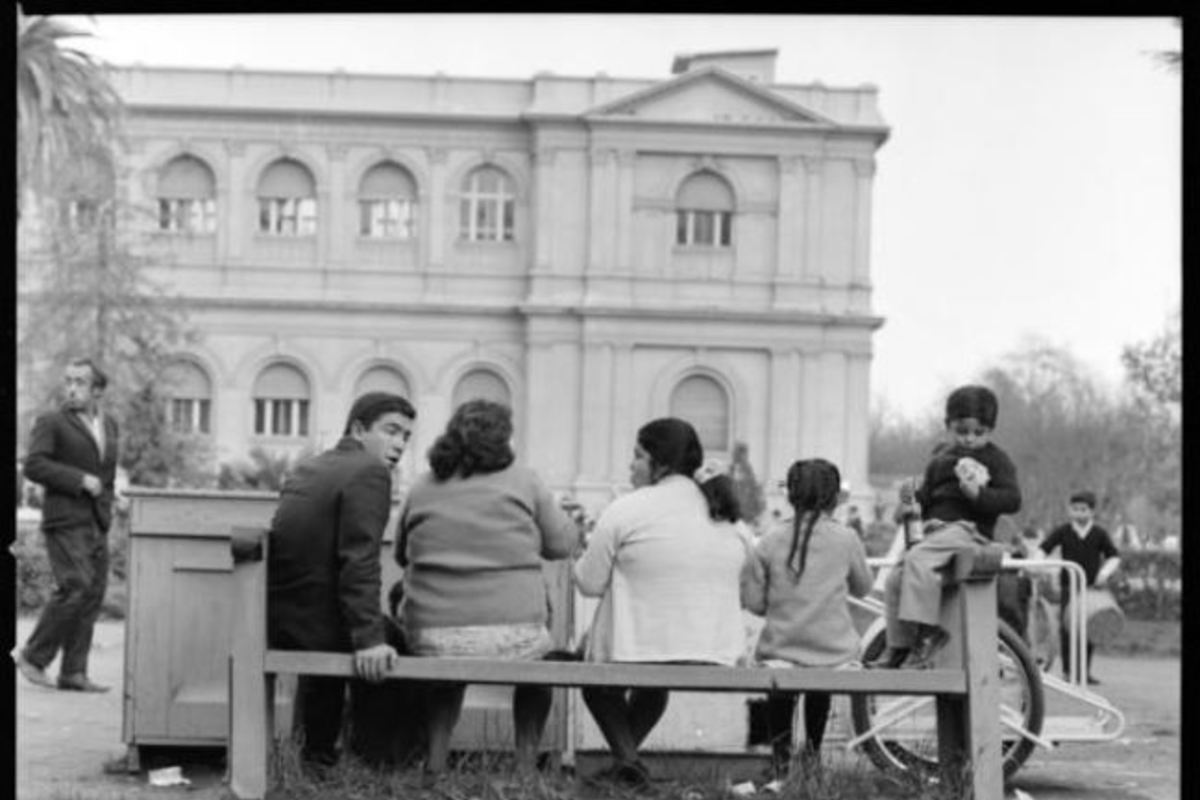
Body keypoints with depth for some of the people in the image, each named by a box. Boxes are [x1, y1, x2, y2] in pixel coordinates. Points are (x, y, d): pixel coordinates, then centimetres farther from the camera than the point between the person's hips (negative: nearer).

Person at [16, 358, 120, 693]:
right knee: (75, 589, -17)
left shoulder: (110, 426, 18)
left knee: (93, 596, 2)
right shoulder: (51, 423, -2)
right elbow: (33, 465, -14)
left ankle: (73, 673, 5)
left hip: (97, 524, 6)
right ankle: (33, 656, -3)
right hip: (66, 523, -6)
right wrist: (80, 480, -17)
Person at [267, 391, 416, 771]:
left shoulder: (308, 468, 15)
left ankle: (316, 751, 42)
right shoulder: (369, 472, -12)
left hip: (274, 616, 9)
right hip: (313, 625, -9)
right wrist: (368, 638, -26)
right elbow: (359, 561, -22)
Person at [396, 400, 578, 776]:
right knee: (540, 659, 33)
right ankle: (527, 762, 27)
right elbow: (562, 543, 7)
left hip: (433, 643, 2)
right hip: (512, 639, -2)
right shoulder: (523, 481, 0)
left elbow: (402, 556, 16)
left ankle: (436, 755, 28)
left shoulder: (421, 489, 6)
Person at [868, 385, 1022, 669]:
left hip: (967, 527, -8)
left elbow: (1012, 499, -9)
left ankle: (927, 630, -31)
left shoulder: (996, 459, 1)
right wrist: (913, 504, 10)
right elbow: (929, 490, 32)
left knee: (917, 559, -32)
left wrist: (978, 493, -23)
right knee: (894, 580, 0)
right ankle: (898, 648, 6)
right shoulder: (942, 456, 22)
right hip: (935, 528, 8)